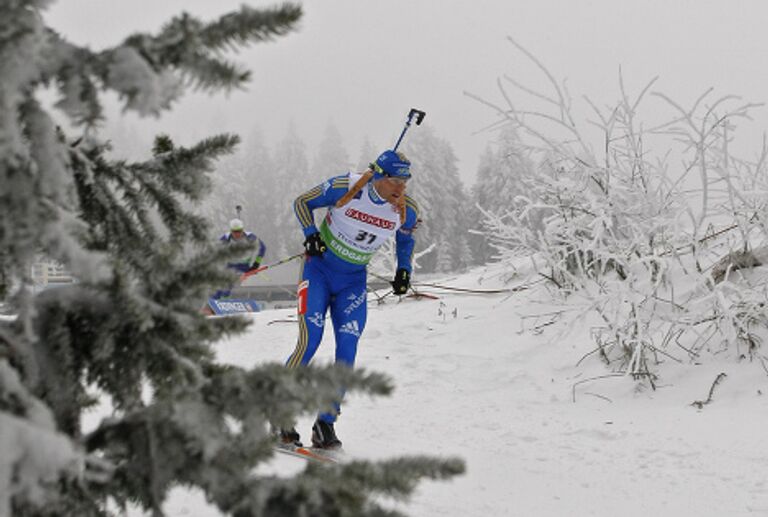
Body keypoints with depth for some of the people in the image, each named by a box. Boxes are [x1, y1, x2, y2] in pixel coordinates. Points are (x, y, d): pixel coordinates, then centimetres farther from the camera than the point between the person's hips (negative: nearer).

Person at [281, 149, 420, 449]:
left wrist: (404, 270, 3)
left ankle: (325, 424, 3)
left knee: (347, 352, -8)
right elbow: (302, 202, -5)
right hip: (319, 269, -3)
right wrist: (310, 234, -19)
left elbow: (405, 238, 14)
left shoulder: (407, 211, -11)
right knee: (309, 343, -14)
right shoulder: (346, 188, -21)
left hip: (353, 281, 3)